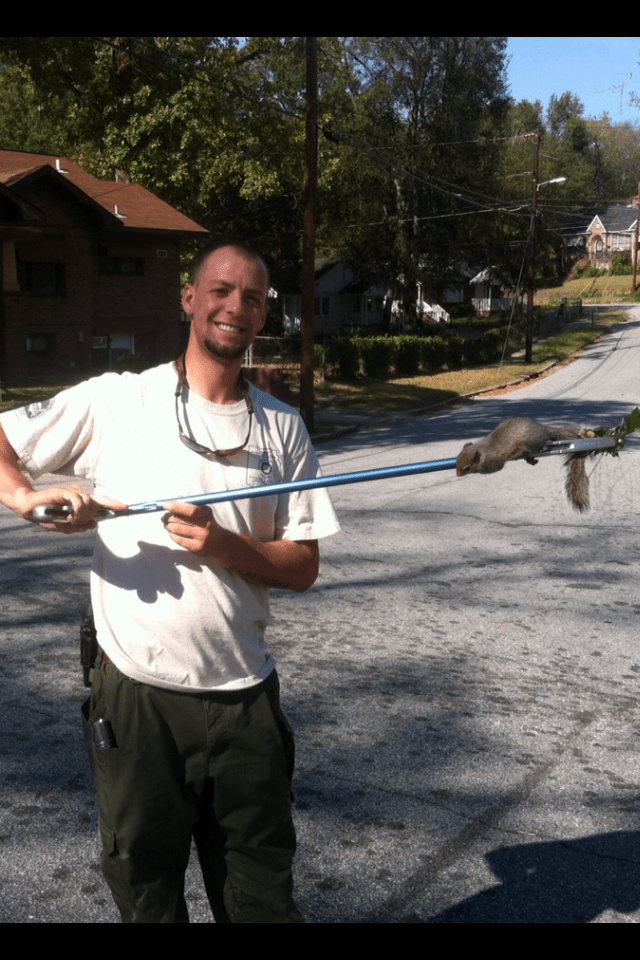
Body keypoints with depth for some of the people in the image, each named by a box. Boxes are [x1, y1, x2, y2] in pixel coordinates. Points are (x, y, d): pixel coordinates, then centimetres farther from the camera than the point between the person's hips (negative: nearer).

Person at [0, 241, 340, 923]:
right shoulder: (114, 402, -2)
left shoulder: (281, 427, 5)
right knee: (145, 897, 15)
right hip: (137, 699, -2)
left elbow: (303, 566, 4)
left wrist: (225, 547, -15)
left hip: (244, 697, 2)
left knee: (262, 899, 14)